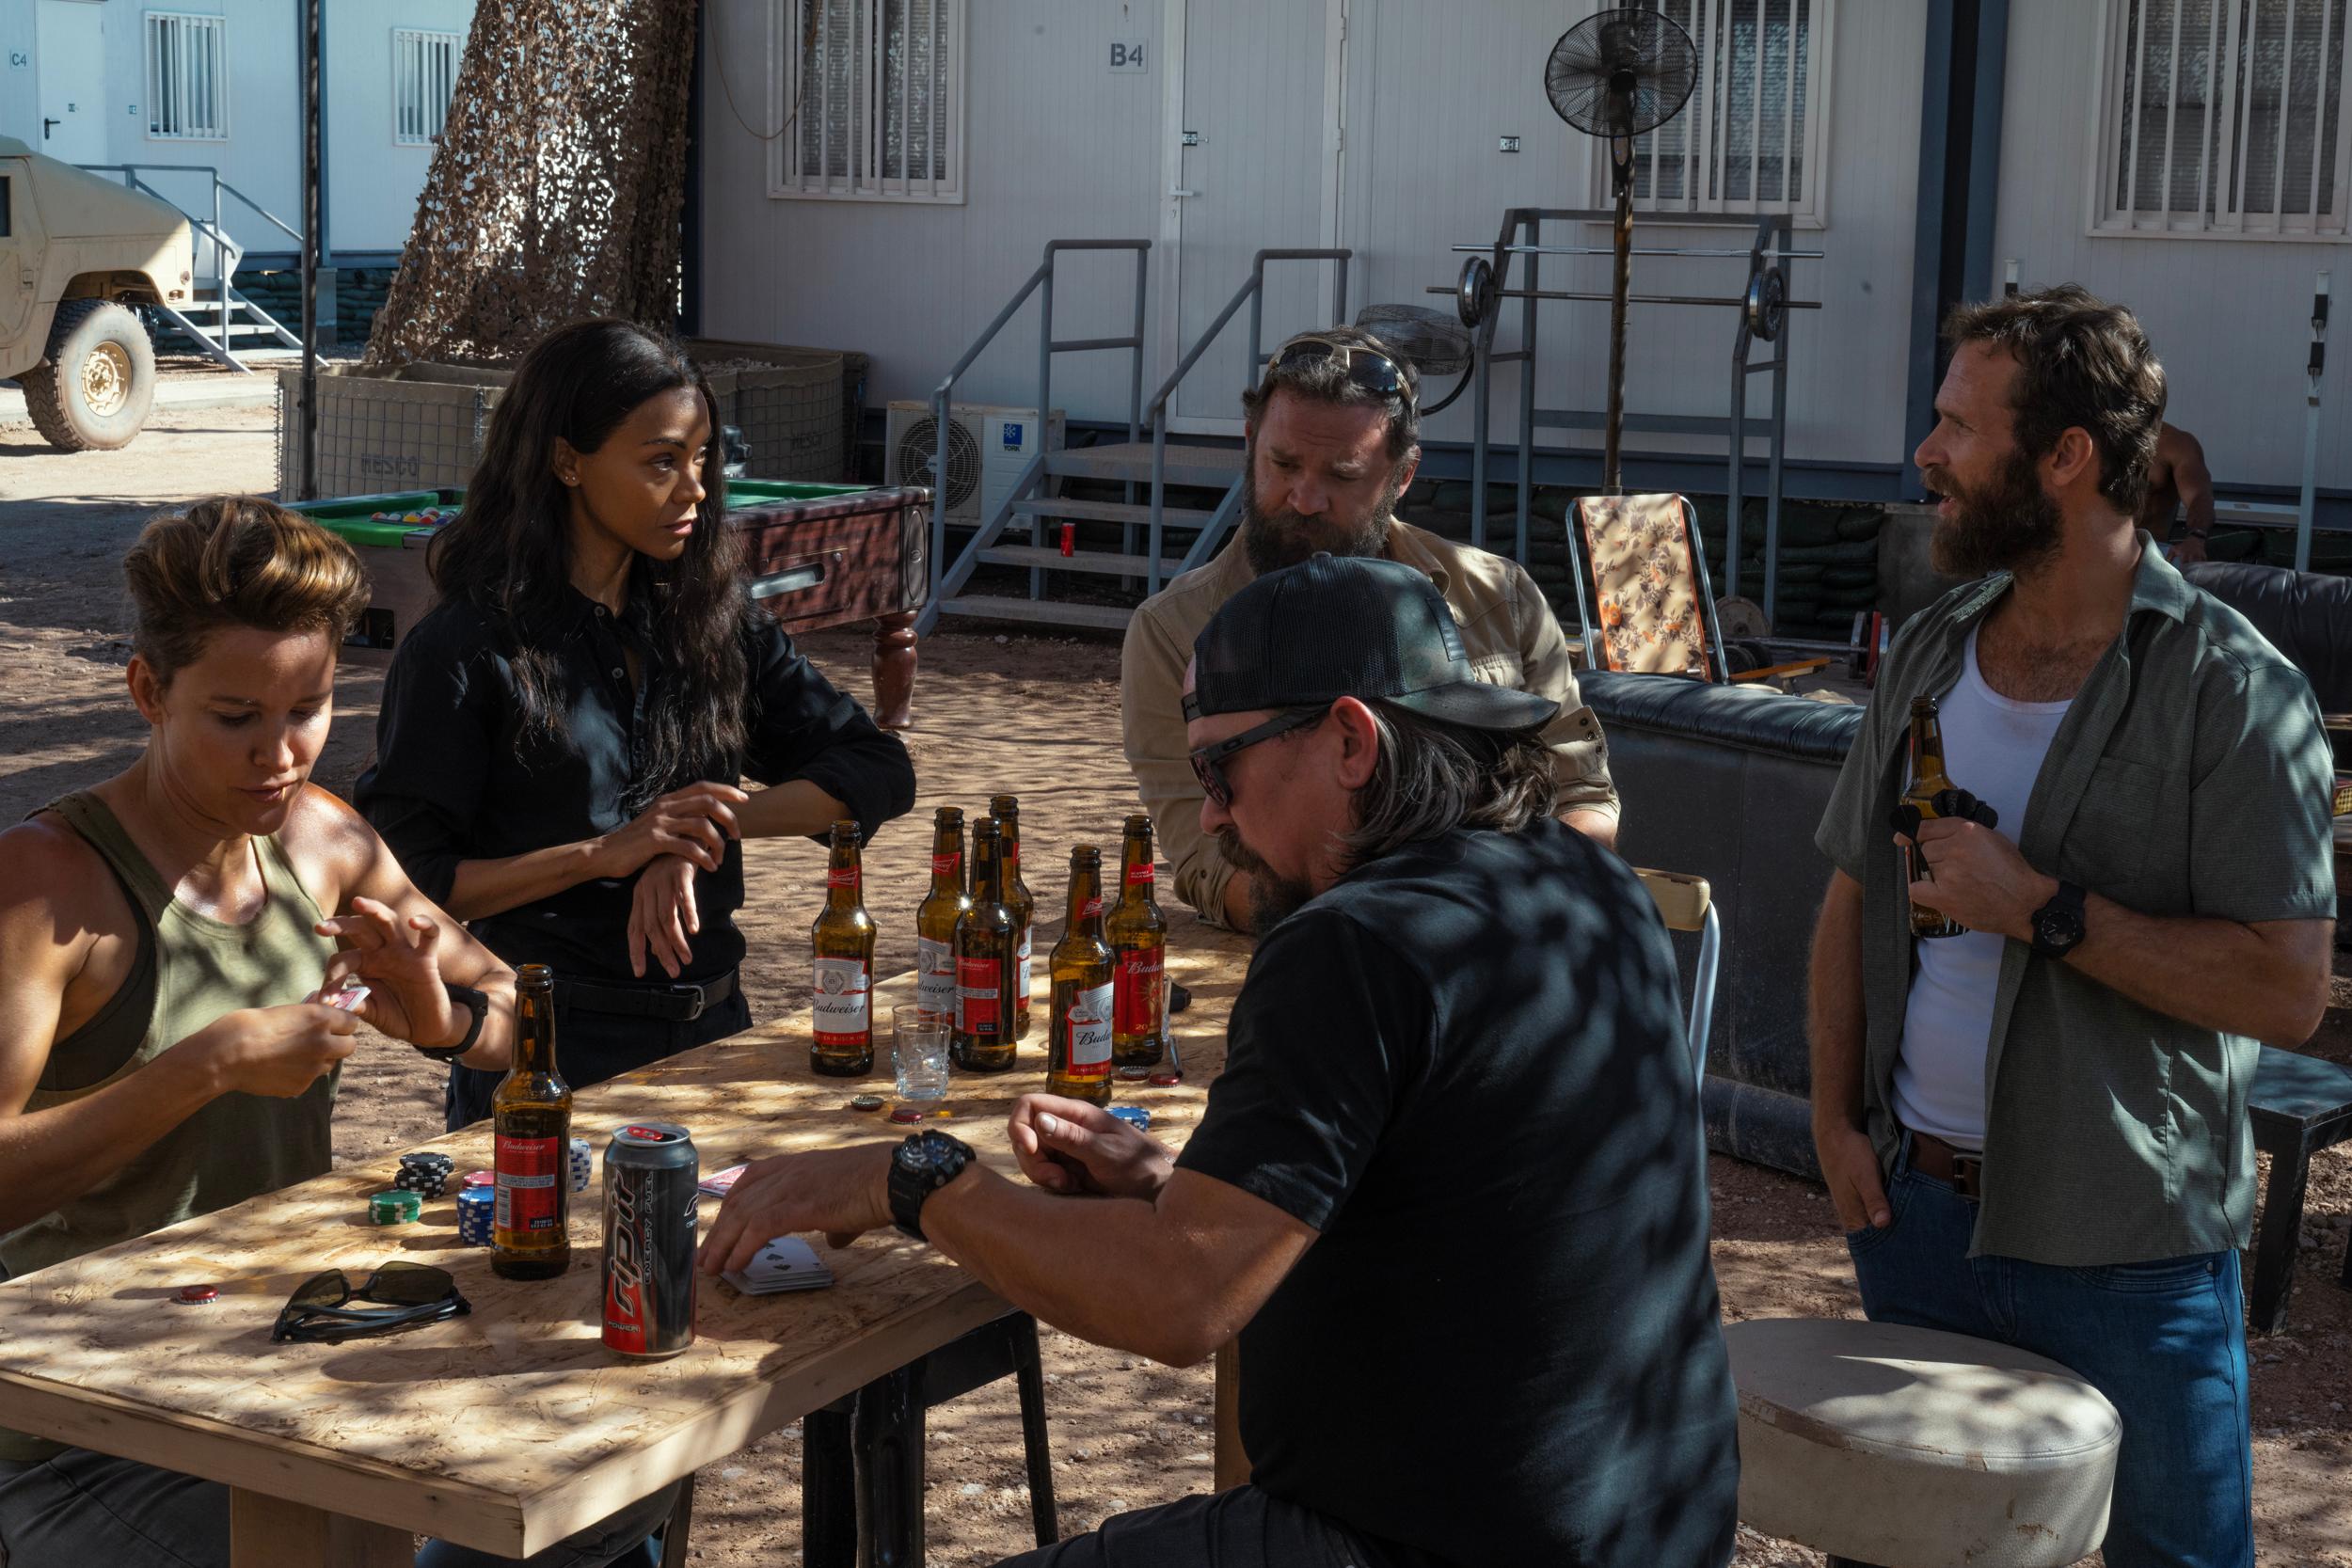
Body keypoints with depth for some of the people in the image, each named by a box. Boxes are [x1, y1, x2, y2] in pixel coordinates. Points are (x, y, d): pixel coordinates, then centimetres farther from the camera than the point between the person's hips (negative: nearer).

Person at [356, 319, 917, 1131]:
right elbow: (405, 882, -14)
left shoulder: (713, 621, 5)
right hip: (549, 1049, -5)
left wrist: (712, 825, -16)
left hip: (710, 1029, 5)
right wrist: (605, 853, -22)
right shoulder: (466, 649, -10)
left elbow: (880, 771, -2)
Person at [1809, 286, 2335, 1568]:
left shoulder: (2231, 691, -14)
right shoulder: (1927, 654, 5)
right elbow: (1852, 898, 11)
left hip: (2128, 1253, -5)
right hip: (1915, 1208, 6)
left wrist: (2039, 908, -23)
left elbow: (2285, 990, -20)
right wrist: (1834, 1116, 1)